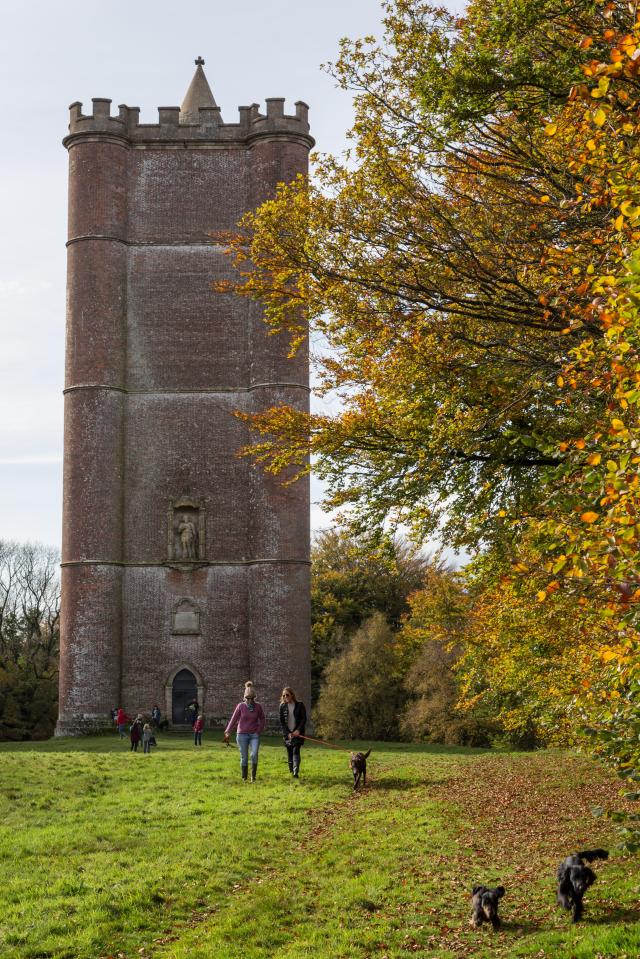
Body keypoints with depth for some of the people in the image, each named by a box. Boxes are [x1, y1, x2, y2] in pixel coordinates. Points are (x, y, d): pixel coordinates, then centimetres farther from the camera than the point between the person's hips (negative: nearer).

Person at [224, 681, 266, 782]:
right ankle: (244, 779, 12)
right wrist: (227, 732, -8)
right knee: (244, 757, 1)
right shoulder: (240, 706, -3)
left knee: (254, 755, -19)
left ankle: (253, 776, -8)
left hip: (254, 735, 0)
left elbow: (263, 720, 11)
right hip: (242, 735, 0)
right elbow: (233, 719, -2)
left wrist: (259, 731, 0)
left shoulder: (258, 706, 0)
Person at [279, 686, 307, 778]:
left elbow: (304, 719, -1)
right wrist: (287, 733, -7)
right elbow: (281, 721, 3)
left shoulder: (300, 705, 0)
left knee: (296, 751, -15)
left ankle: (296, 772, -24)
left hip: (297, 733, -3)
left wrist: (298, 730, -13)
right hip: (287, 733, 3)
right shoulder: (282, 706, 5)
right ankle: (291, 771, 13)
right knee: (289, 753, 4)